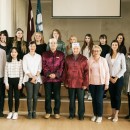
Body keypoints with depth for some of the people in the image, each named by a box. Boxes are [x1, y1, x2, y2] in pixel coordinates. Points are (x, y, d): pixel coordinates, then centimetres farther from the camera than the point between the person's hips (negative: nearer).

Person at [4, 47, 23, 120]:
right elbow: (6, 73, 6)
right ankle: (10, 112, 16)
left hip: (17, 80, -2)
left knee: (17, 97, 1)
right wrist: (6, 83, -1)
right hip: (9, 80, 2)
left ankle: (16, 113, 11)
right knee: (10, 97, 6)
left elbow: (21, 73, -2)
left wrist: (20, 83, -7)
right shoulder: (8, 62, 6)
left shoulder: (20, 61, -1)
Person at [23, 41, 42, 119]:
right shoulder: (25, 57, 5)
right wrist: (31, 77, -11)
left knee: (35, 96, 1)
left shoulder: (39, 56, 8)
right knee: (29, 96, -5)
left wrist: (35, 77, -11)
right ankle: (29, 112, 3)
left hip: (37, 79, 1)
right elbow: (25, 69, -1)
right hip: (28, 79, -1)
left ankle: (34, 112, 9)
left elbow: (39, 68, 2)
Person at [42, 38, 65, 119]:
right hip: (47, 78, 1)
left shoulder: (61, 54, 5)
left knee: (57, 96, 4)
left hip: (57, 78, -1)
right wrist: (49, 74, -14)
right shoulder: (45, 54, 8)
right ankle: (48, 112, 18)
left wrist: (56, 74, -14)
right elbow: (44, 66, 1)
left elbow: (62, 67, -1)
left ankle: (57, 112, 16)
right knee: (48, 96, 6)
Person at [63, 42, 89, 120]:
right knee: (71, 100, 12)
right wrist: (65, 82, 1)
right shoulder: (68, 58, 5)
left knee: (81, 100, 6)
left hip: (80, 84, -2)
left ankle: (81, 115, 20)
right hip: (70, 83, 2)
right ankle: (71, 114, 26)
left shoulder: (84, 59, -1)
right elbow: (65, 71, 6)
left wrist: (85, 83, -9)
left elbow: (86, 72, -3)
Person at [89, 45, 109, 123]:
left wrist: (107, 83, -5)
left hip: (101, 83, -2)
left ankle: (100, 116, 12)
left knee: (99, 100, -4)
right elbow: (88, 72, 6)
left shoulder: (103, 60, -2)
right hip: (92, 83, 2)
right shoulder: (90, 60, 3)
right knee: (94, 99, 8)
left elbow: (107, 72, -2)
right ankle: (95, 115, 23)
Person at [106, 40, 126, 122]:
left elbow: (124, 68, -6)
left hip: (119, 78, -3)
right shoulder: (108, 55, 5)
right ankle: (113, 114, 18)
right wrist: (110, 77, -4)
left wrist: (116, 78, -10)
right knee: (112, 96, 8)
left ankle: (116, 115, 8)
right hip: (110, 79, 3)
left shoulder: (121, 55, -4)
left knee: (117, 96, 0)